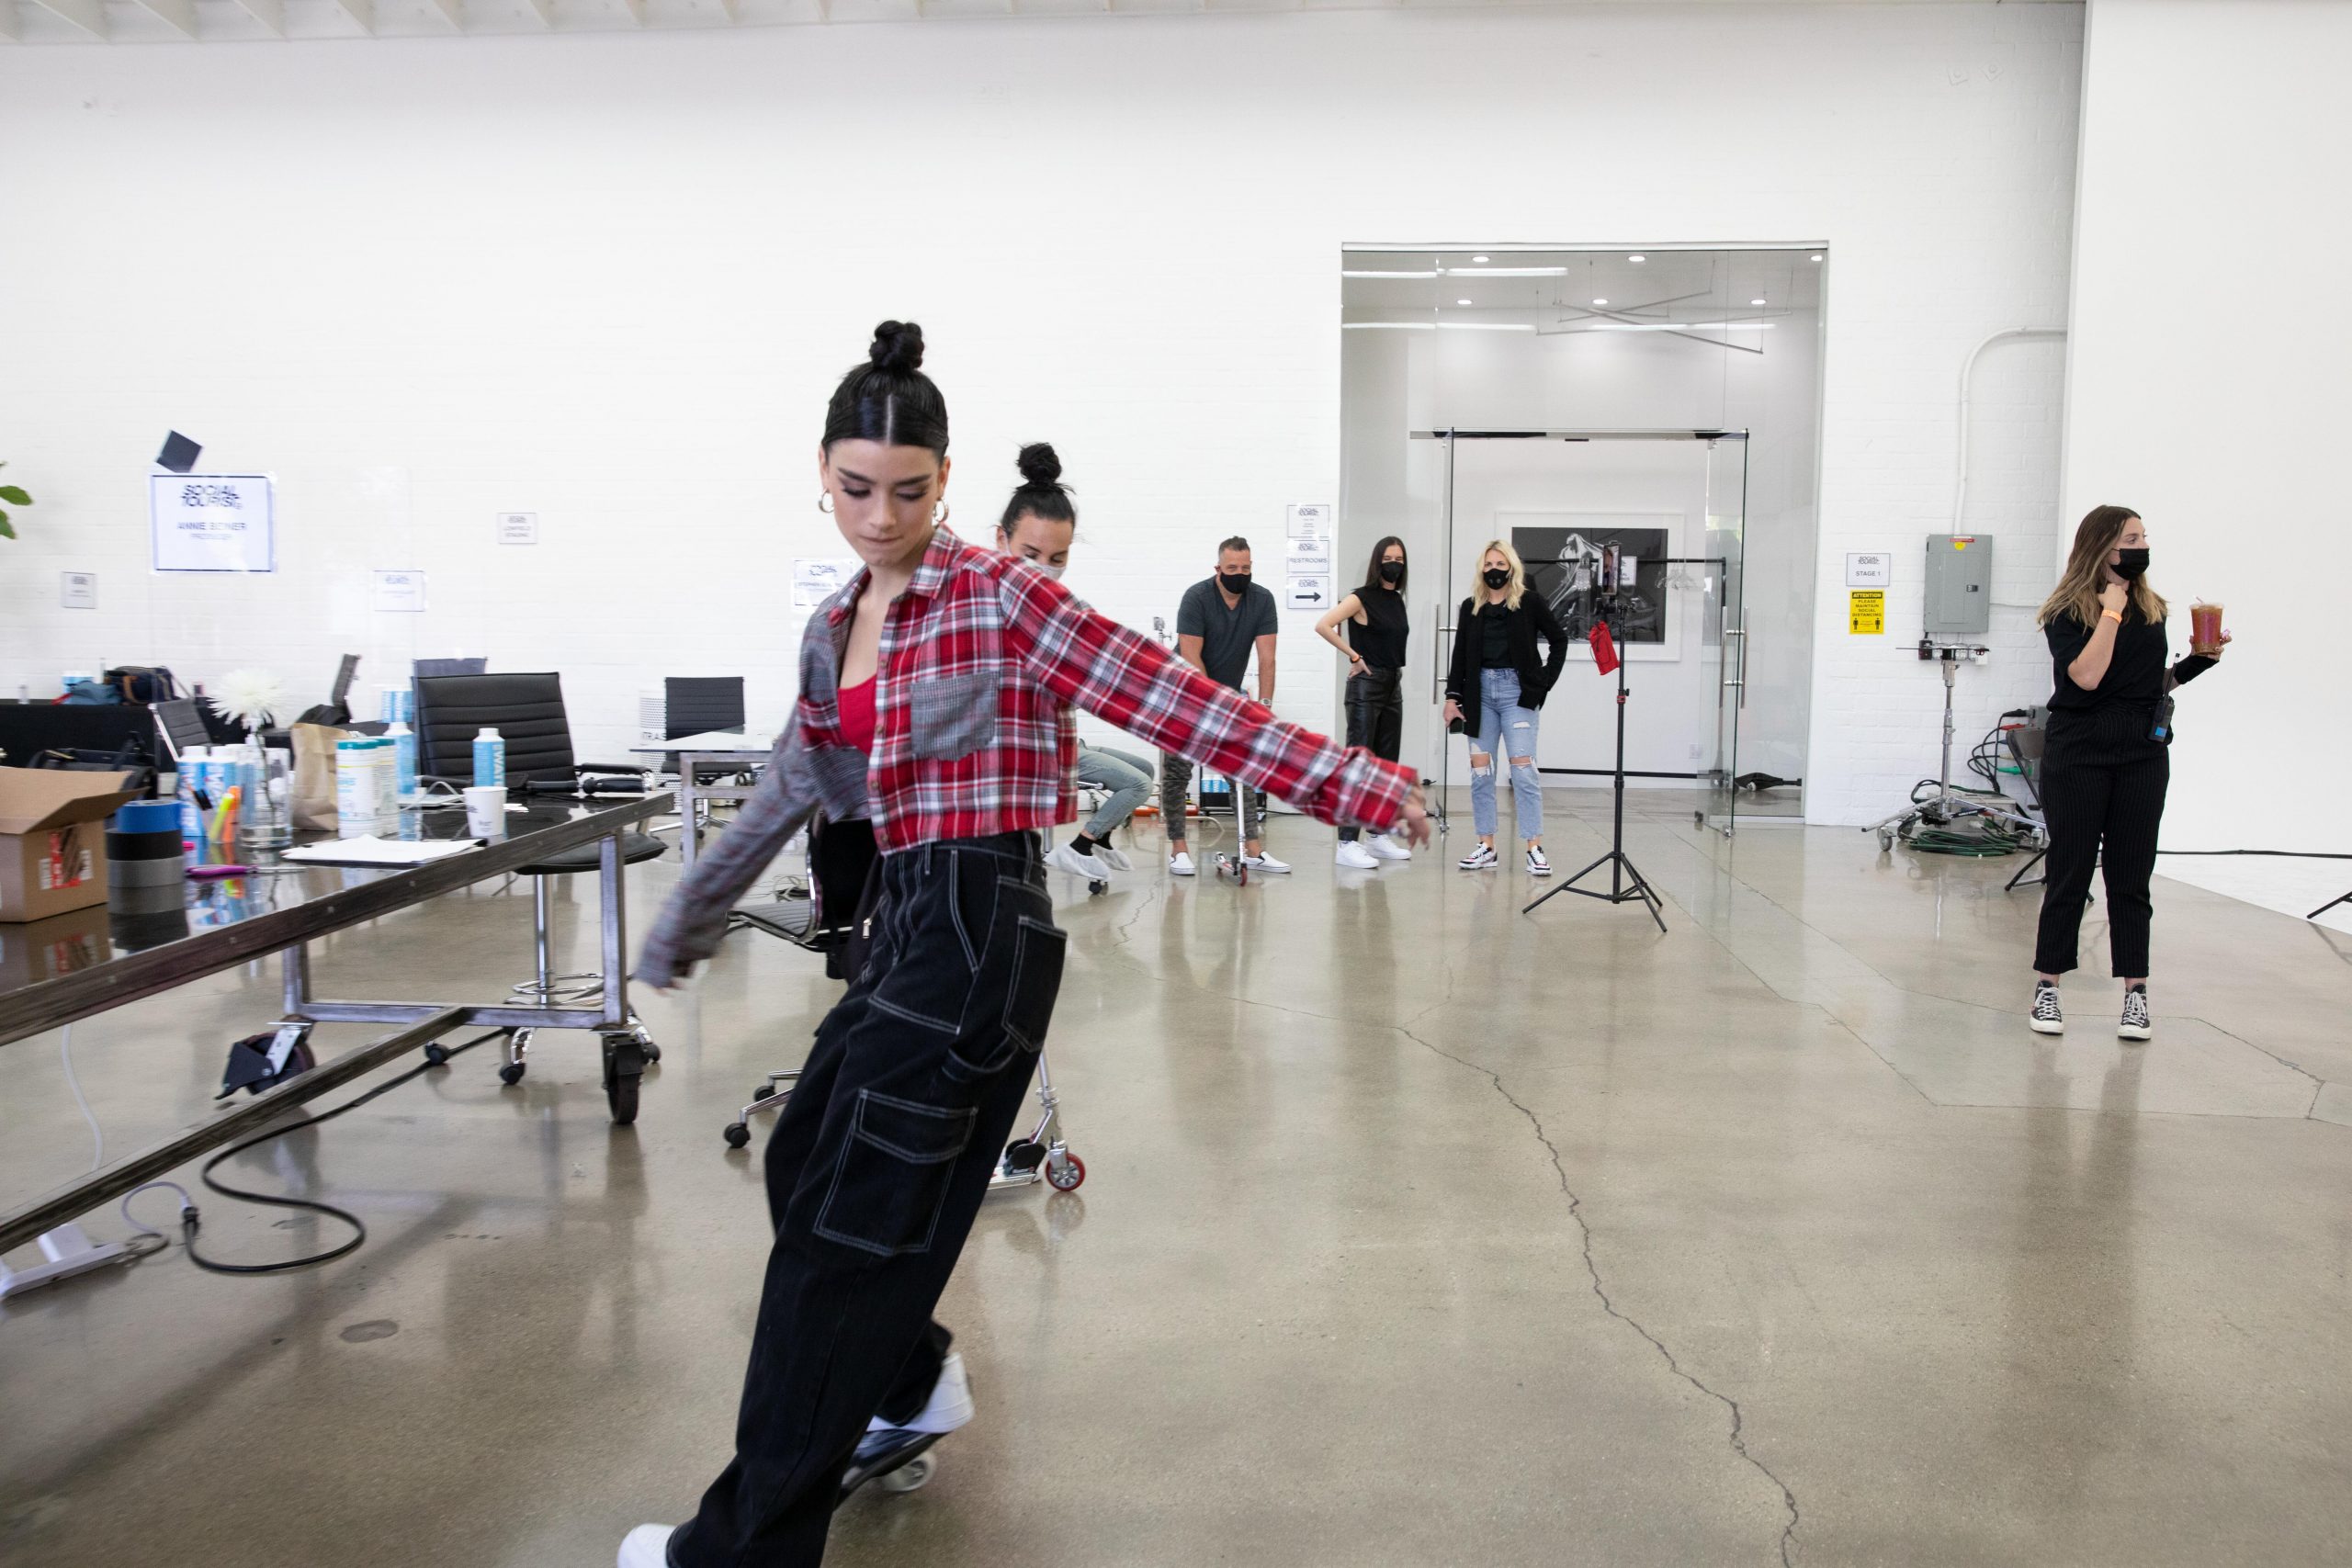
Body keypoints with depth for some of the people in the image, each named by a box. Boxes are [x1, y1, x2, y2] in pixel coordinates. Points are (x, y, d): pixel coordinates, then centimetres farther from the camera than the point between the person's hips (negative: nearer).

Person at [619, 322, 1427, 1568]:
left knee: (846, 1225, -4)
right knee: (804, 1162, 19)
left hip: (978, 930, -8)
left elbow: (1182, 706, -15)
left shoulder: (1002, 598, -10)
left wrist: (1355, 787, -22)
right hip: (906, 921, 8)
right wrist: (692, 916, 31)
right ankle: (911, 1382, 44)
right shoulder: (837, 626, 12)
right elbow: (795, 784, 23)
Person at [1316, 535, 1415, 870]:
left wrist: (1394, 670, 11)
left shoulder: (1398, 600, 13)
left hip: (1393, 687, 8)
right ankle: (1348, 843, -8)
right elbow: (1323, 626, -21)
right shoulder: (1361, 598, -9)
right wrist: (1354, 656, -15)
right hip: (1366, 686, -8)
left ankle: (1378, 837, 19)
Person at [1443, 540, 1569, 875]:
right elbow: (1460, 656, 10)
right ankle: (1486, 846, 9)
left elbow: (1559, 640, 5)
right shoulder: (1471, 607, 10)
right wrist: (1452, 697, 3)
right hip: (1479, 691, 4)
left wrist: (1544, 682, -1)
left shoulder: (1530, 603, 0)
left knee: (1523, 768, -8)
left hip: (1516, 691, -4)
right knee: (1480, 769, 3)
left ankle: (1535, 849, -6)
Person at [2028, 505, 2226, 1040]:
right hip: (2079, 752, -4)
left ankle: (2136, 995, 9)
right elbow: (2086, 676, -19)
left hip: (2143, 754, 4)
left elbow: (2155, 680, 20)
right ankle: (2047, 989, 10)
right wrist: (2110, 611, -16)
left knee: (2132, 875, 5)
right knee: (2070, 872, 1)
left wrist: (2198, 661, 4)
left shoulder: (2152, 608, 11)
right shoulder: (2068, 611, -5)